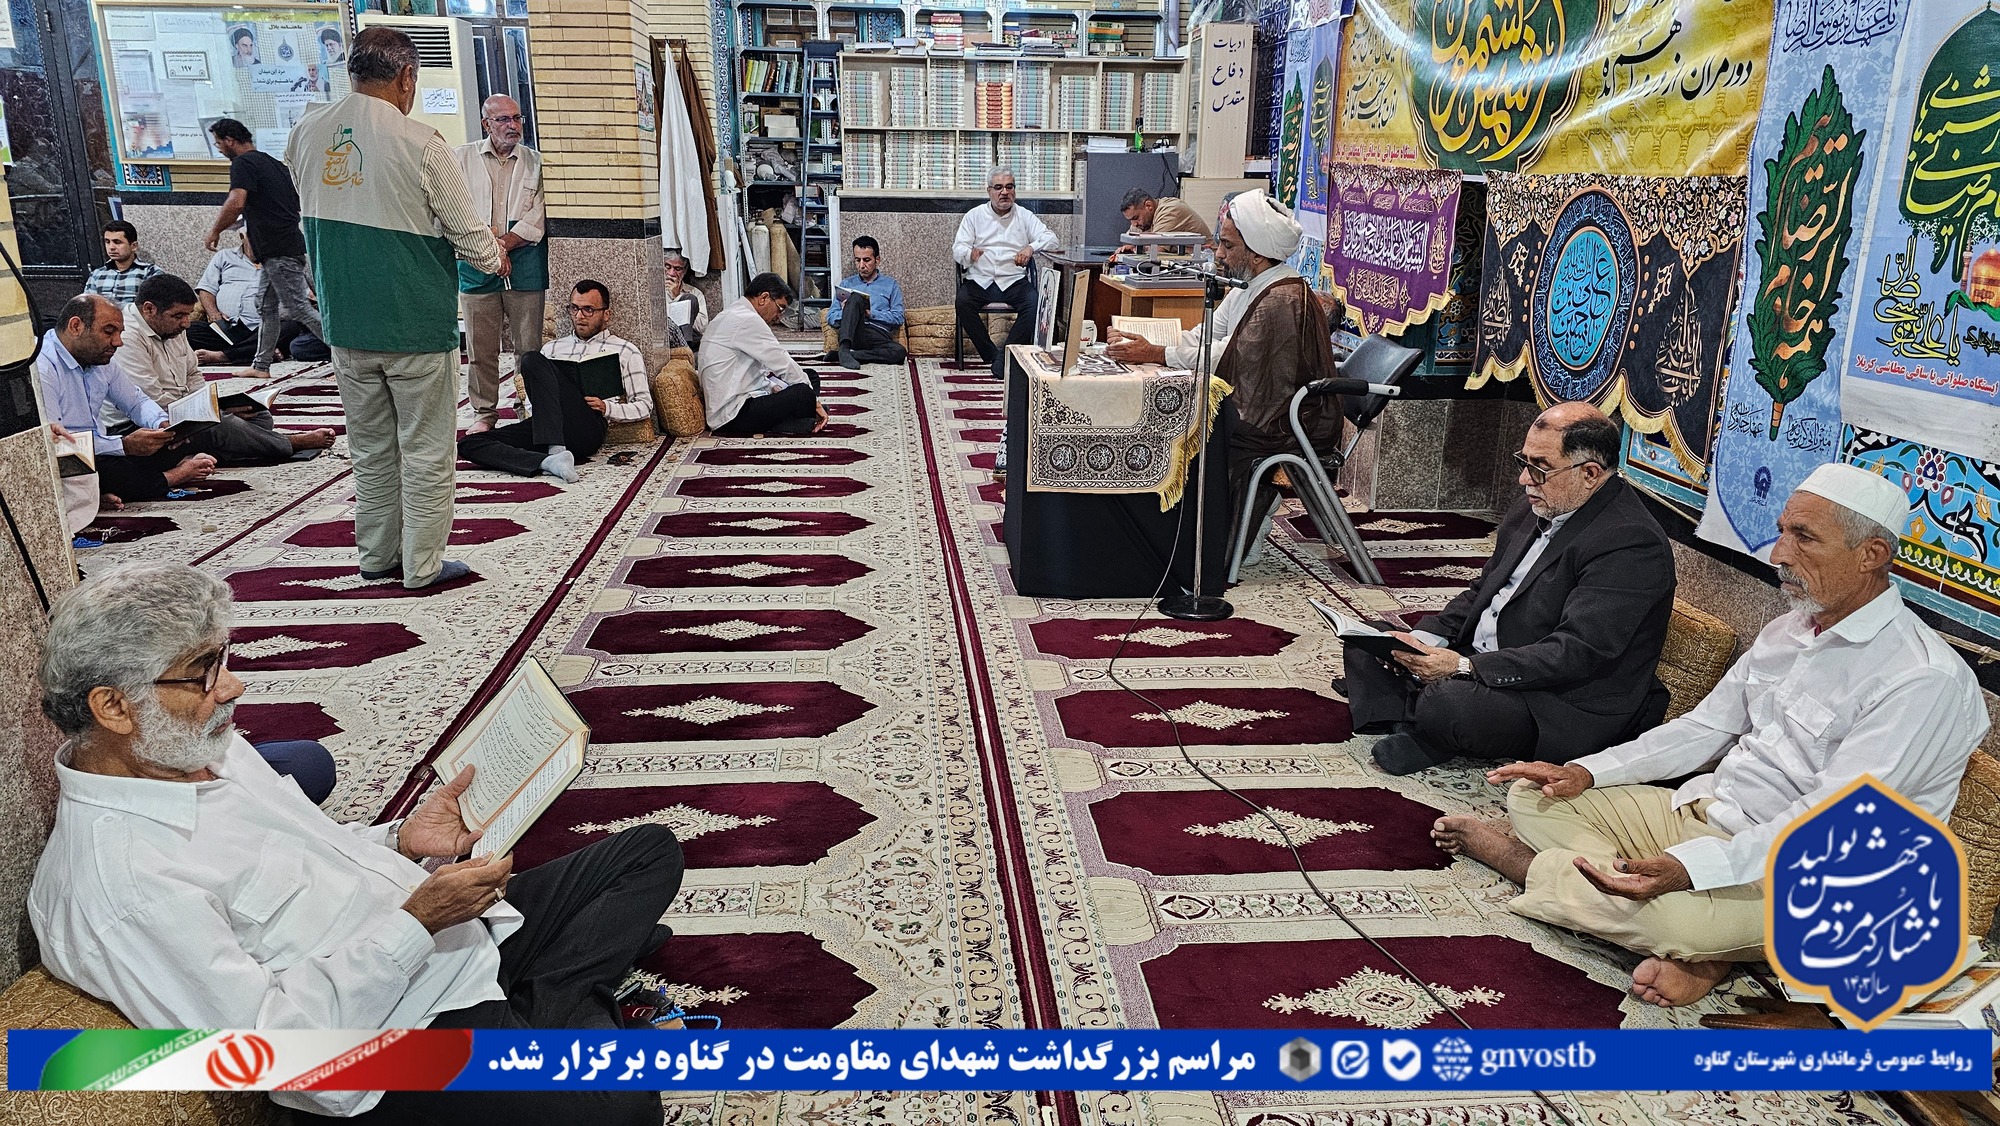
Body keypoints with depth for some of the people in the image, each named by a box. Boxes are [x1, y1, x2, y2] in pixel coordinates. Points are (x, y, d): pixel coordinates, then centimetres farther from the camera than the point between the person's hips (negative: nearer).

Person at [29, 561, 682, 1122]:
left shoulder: (198, 743, 6)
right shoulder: (115, 887, -23)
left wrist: (403, 839, 1)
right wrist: (416, 921, -23)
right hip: (401, 1046, -9)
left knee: (650, 851, 10)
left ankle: (538, 1005, -4)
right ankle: (554, 1010, -3)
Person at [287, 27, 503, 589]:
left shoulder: (305, 133, 1)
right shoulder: (419, 142, -16)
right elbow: (466, 229, -9)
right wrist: (495, 257, 12)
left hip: (345, 323, 6)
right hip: (417, 325, -5)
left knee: (370, 446, 18)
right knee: (425, 449, 6)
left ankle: (376, 554, 29)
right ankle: (422, 564, 14)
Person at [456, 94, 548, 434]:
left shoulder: (535, 162, 8)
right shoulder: (464, 157, 8)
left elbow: (538, 216, 0)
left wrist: (504, 242, -11)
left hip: (525, 265, 0)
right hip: (476, 266, 0)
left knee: (529, 346, 0)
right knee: (481, 348, 4)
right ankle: (484, 414, 14)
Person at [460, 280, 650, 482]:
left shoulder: (624, 351, 19)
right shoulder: (552, 348, 32)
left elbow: (644, 406, 13)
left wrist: (607, 408, -4)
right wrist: (525, 391, 4)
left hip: (587, 428, -5)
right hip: (543, 427, 5)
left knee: (533, 360, -26)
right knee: (468, 444, -19)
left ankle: (556, 450, -38)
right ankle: (548, 462, -41)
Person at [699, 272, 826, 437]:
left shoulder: (731, 316, 17)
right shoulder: (747, 320, -16)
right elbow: (783, 364, -13)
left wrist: (774, 388, 4)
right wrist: (814, 401, -6)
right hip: (733, 416, -11)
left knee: (810, 376, 15)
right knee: (804, 392, -29)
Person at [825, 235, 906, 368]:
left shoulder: (890, 285, 20)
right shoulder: (846, 283, 23)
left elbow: (898, 318, 7)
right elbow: (830, 317, 15)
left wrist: (871, 313, -7)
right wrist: (848, 312, -7)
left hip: (879, 336, 0)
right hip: (852, 333, 0)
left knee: (899, 352, -37)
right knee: (855, 298, -29)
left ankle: (839, 355, -32)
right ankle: (844, 349, -44)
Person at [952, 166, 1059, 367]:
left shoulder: (1025, 216, 13)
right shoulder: (974, 215, 13)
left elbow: (1050, 238, 3)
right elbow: (958, 248, 5)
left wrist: (1031, 248, -19)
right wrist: (969, 253, -21)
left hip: (1014, 281, 0)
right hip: (980, 281, 0)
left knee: (1035, 302, -30)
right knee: (963, 302, -31)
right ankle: (992, 356, -22)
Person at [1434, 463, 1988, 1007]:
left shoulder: (1927, 680, -19)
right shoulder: (1788, 629, 10)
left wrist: (1687, 867, -38)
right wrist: (1587, 772, -1)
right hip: (1695, 814, 8)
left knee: (1664, 914, -36)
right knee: (1532, 798, -1)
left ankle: (1486, 842, -9)